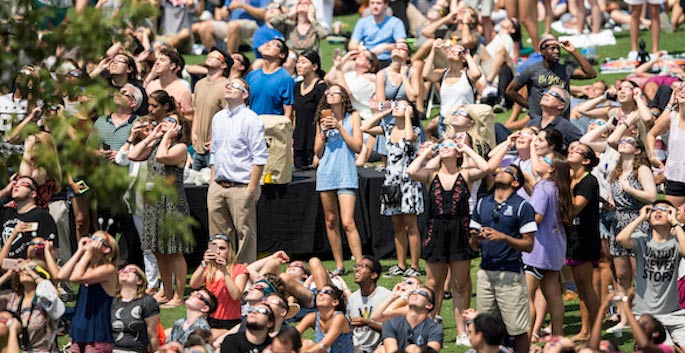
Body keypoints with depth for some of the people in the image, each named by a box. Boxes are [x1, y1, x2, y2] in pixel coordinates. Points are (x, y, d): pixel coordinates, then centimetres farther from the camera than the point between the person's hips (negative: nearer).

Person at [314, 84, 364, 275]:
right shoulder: (323, 119, 12)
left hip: (346, 175, -4)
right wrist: (323, 132, -4)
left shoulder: (352, 116, 4)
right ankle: (339, 265, 14)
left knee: (347, 222, -15)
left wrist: (339, 127, -9)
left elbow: (358, 146, -5)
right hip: (326, 173, 4)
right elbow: (318, 152, 12)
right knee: (331, 221, 6)